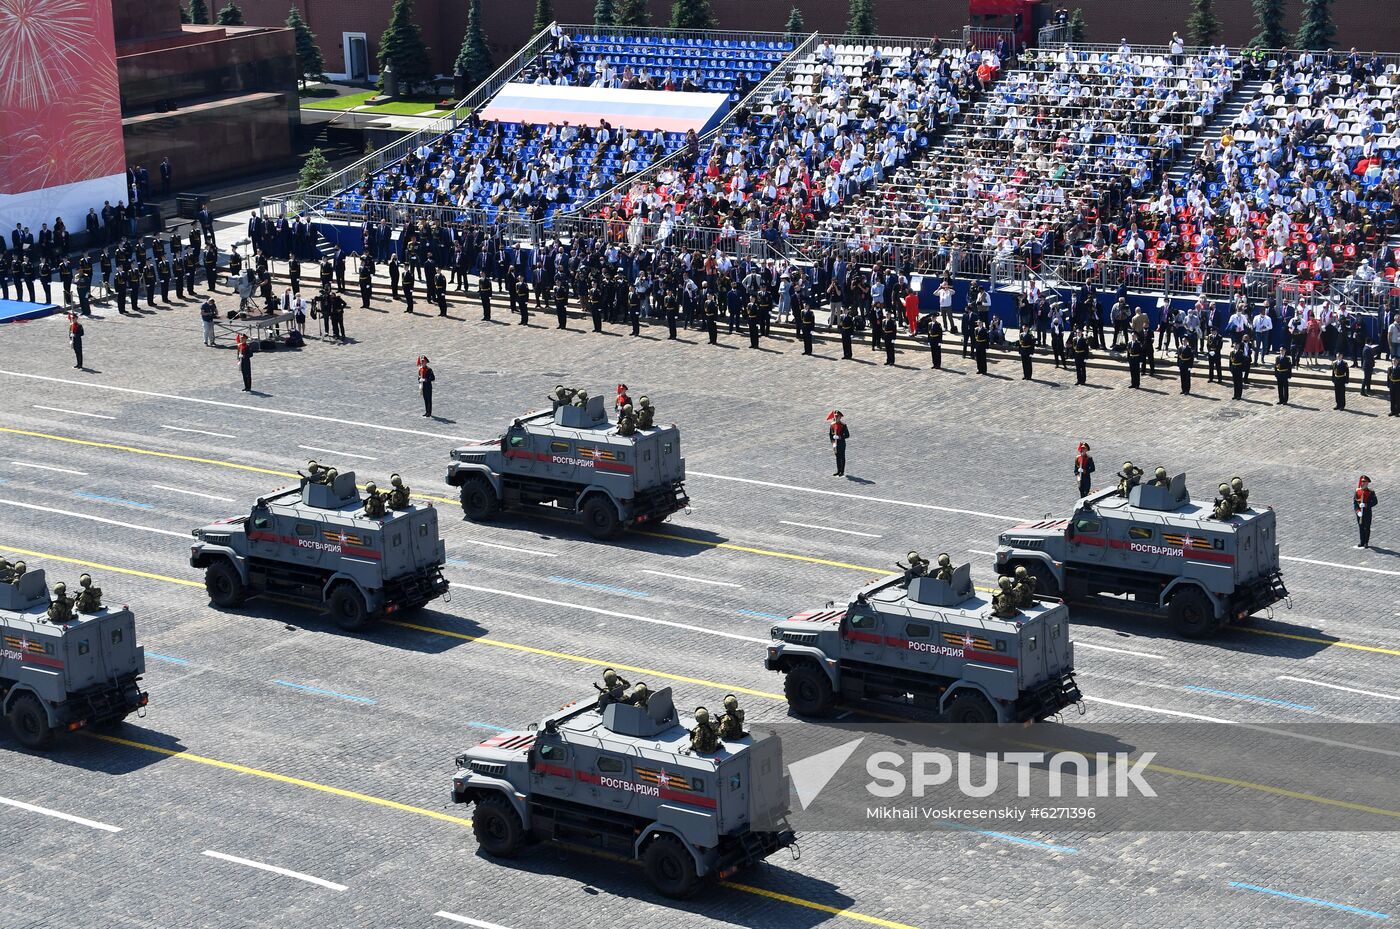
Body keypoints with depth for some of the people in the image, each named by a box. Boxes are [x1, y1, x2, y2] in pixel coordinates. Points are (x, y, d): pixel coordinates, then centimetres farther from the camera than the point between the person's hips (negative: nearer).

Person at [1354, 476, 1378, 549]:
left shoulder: (1371, 492, -7)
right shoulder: (1357, 491, 1)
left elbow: (1375, 502, -9)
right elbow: (1354, 502, -1)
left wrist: (1366, 505, -23)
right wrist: (1357, 511, -14)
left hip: (1367, 512, -3)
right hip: (1359, 512, 3)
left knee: (1367, 527, 4)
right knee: (1360, 527, 9)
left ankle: (1366, 543, 13)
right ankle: (1362, 542, 19)